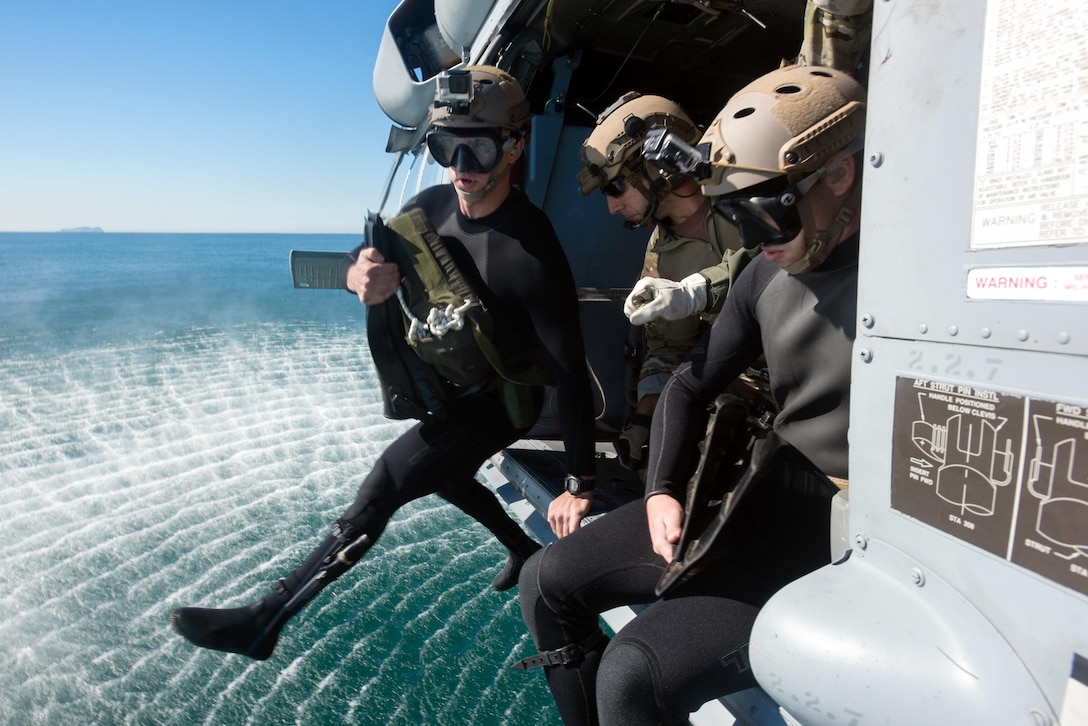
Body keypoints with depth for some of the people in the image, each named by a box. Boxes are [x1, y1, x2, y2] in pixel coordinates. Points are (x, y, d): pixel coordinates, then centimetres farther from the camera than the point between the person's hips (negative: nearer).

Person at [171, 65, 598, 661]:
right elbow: (356, 259, 1)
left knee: (382, 488, -15)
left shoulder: (532, 253, -32)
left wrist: (580, 484, -24)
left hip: (495, 403, -8)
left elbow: (570, 373, -28)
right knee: (443, 477, 27)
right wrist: (360, 274, -26)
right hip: (445, 390, 8)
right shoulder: (432, 206, -12)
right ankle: (526, 551, 51)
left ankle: (263, 621, 1)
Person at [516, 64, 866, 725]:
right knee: (548, 583, 6)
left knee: (633, 672, -23)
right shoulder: (768, 273, 4)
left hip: (841, 550, -7)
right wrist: (663, 491, -1)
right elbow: (692, 386, 11)